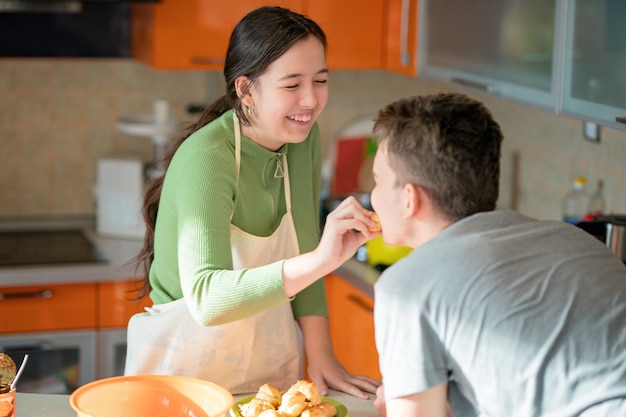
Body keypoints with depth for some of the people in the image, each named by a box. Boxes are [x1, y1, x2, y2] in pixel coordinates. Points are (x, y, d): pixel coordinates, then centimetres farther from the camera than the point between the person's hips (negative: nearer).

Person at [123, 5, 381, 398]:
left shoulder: (304, 138, -6)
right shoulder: (206, 158, -26)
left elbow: (300, 254, 1)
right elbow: (206, 299, -39)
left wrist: (320, 355, -8)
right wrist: (321, 260, -48)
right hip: (187, 366, -6)